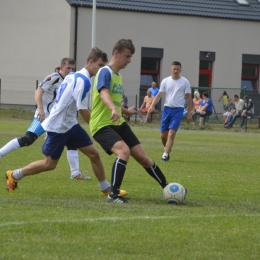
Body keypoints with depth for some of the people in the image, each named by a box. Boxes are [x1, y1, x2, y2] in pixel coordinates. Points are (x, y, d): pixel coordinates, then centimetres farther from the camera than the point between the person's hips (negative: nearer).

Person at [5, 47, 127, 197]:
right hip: (58, 127, -9)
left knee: (94, 153, 3)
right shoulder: (83, 80, -21)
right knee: (50, 164, 3)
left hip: (69, 124, 9)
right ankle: (14, 175, 19)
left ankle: (106, 188, 11)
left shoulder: (74, 76, 8)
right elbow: (83, 109, -23)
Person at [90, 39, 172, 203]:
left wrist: (126, 111, 48)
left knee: (142, 157, 6)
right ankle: (113, 195, -26)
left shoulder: (118, 76, 15)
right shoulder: (105, 72, -13)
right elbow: (103, 93, -33)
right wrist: (114, 109, -53)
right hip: (102, 125, -9)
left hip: (118, 124, 9)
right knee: (124, 151, -30)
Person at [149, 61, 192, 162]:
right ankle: (167, 149, 28)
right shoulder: (165, 81, 5)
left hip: (178, 110, -3)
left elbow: (188, 98, 3)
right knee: (163, 135, 4)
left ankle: (165, 154, -13)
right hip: (167, 108, 3)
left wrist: (189, 113, -1)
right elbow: (159, 94, 3)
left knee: (171, 133, -15)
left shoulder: (185, 82, -1)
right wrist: (152, 105, -13)